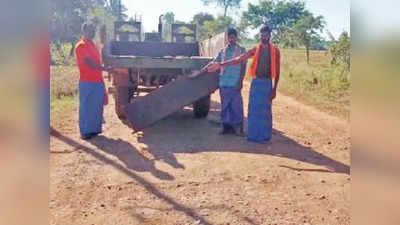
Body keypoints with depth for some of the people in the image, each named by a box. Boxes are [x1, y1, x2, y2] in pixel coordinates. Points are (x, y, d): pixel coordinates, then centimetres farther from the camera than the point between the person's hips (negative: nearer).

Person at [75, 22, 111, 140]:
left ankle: (95, 128, 22)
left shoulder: (93, 45, 17)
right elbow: (89, 63, -19)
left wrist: (102, 80, 17)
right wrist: (105, 69, -20)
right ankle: (85, 131, 7)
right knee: (86, 107, -1)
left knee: (97, 106, 11)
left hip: (98, 81, 8)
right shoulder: (81, 46, -9)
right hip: (87, 82, -8)